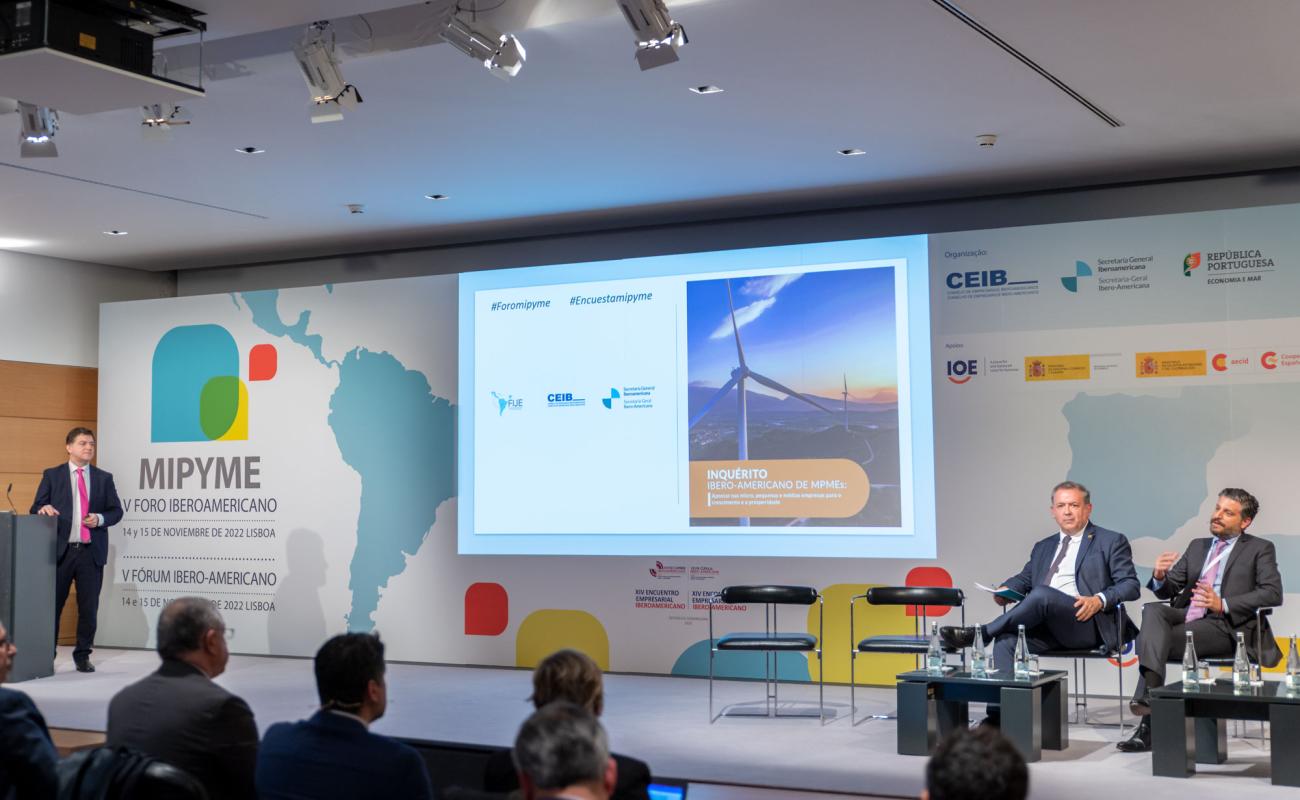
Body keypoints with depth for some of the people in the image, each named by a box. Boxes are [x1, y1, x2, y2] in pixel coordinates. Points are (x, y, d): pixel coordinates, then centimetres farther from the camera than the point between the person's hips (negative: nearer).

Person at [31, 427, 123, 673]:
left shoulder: (104, 478, 10)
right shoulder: (52, 475, 7)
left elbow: (116, 511, 10)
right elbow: (36, 508, 5)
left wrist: (100, 518, -10)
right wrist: (43, 509, -18)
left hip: (91, 552, 1)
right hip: (60, 550, -1)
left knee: (89, 608, 4)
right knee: (52, 605, 2)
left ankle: (83, 655, 17)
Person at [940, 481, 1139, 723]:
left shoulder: (1112, 542, 11)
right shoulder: (1043, 547, 28)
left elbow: (1130, 585, 2)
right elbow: (1024, 578, 26)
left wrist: (1100, 600, -18)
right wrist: (1005, 590, 1)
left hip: (1086, 623, -5)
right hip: (1045, 625, 5)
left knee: (1042, 594, -33)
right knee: (1005, 641, -27)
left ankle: (978, 634, -23)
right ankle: (998, 716, -32)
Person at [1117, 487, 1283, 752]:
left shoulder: (1260, 549, 11)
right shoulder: (1197, 546, 26)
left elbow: (1272, 594, -5)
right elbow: (1167, 591, 21)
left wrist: (1223, 604, -17)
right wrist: (1160, 576, -5)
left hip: (1224, 626, -5)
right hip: (1185, 617, 5)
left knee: (1147, 638, -28)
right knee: (1152, 610, -30)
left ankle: (1148, 726, -32)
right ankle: (1149, 695, -44)